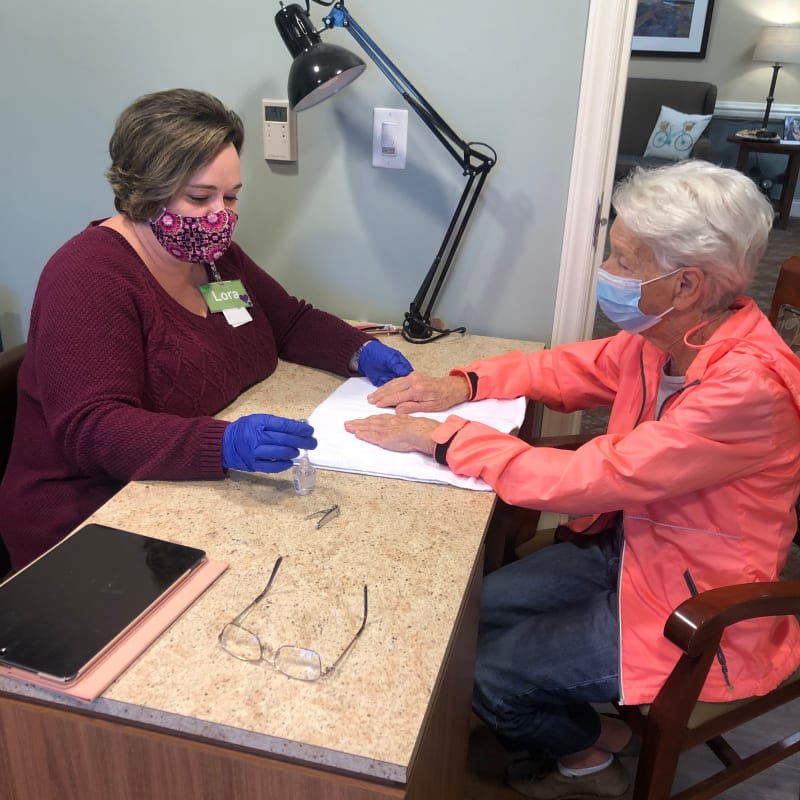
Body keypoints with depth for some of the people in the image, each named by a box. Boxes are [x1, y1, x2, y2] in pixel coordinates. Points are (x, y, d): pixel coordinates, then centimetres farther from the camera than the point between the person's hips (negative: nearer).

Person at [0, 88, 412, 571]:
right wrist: (225, 444, -43)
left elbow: (291, 320, 17)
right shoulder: (88, 278, -18)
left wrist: (362, 352, -3)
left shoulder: (214, 254, 7)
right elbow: (91, 430, -27)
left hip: (199, 496, 8)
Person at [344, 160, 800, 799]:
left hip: (696, 610, -7)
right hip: (626, 542, 7)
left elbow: (585, 479, -32)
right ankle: (581, 732, 29)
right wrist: (465, 384, -8)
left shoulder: (748, 386, -32)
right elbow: (573, 367, 7)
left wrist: (440, 437, -26)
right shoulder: (666, 334, -9)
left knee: (479, 674, -6)